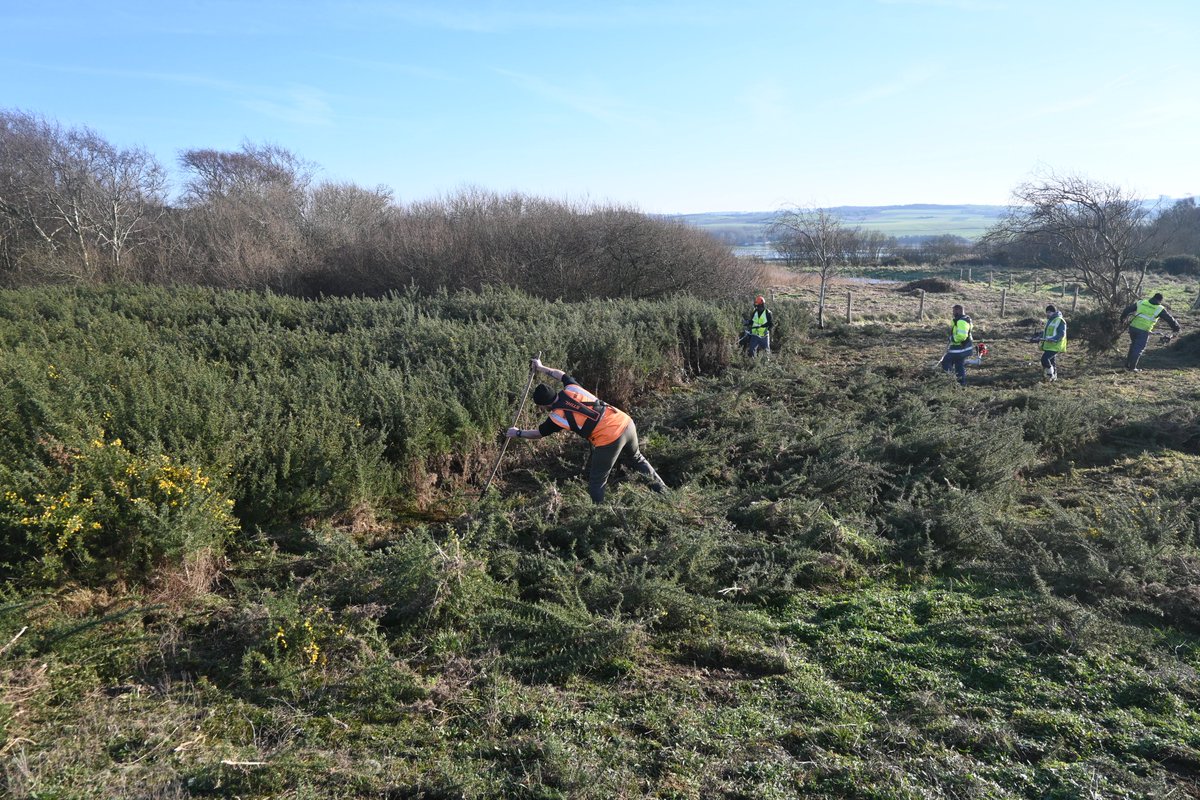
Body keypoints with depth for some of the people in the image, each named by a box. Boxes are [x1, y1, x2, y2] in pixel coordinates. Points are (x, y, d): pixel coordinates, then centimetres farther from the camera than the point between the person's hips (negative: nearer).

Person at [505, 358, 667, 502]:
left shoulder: (557, 416, -5)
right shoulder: (571, 388, 7)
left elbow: (538, 433, 14)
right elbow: (561, 374, 31)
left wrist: (517, 433, 30)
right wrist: (541, 367, 44)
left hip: (609, 440, -7)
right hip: (626, 422, 7)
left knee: (596, 483, 10)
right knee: (637, 457, 34)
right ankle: (662, 490, 42)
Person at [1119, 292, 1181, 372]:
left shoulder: (1141, 302, 6)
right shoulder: (1160, 309, 0)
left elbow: (1128, 310, 9)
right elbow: (1169, 319, 8)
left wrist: (1122, 319, 23)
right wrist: (1176, 327, 22)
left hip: (1133, 327, 4)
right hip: (1144, 331, -4)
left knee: (1133, 346, 20)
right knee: (1138, 349, 5)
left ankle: (1127, 365, 22)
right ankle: (1132, 367, 4)